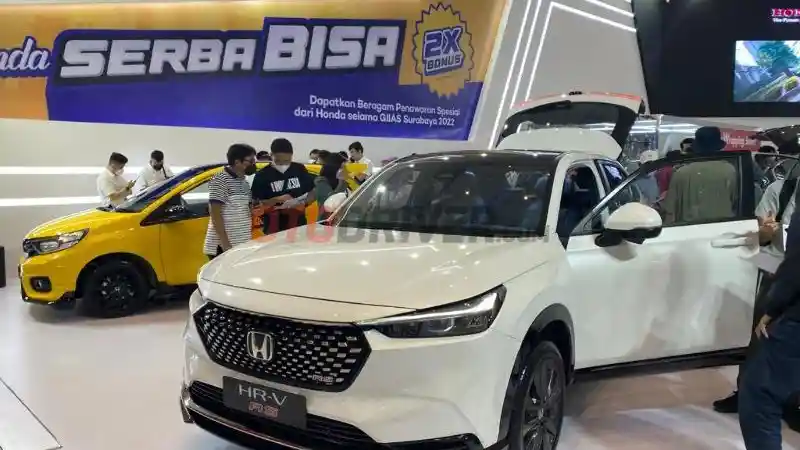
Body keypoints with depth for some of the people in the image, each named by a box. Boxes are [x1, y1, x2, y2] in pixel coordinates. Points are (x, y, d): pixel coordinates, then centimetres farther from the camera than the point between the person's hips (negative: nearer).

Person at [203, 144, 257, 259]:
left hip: (242, 244, 8)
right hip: (223, 246, -8)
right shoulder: (220, 180, -11)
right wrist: (225, 243, -20)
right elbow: (215, 214, -15)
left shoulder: (244, 182, 15)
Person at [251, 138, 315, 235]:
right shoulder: (262, 175, -6)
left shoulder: (300, 169, 2)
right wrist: (276, 200, -20)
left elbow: (313, 193, 9)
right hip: (274, 229, -3)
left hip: (299, 226, 3)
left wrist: (303, 202, -11)